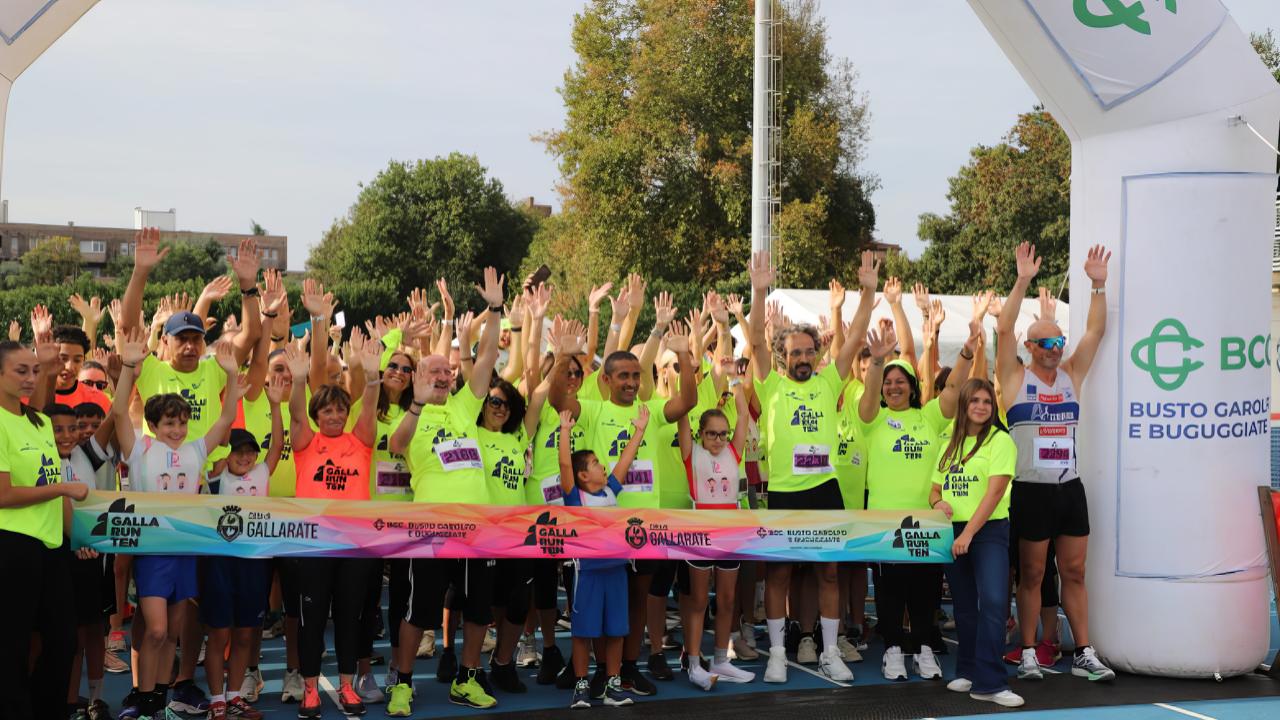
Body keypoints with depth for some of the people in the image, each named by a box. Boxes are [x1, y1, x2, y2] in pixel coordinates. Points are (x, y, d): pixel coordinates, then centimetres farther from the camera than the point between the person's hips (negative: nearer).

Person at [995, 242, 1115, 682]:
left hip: (1070, 488, 4)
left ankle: (1084, 655, 13)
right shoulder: (1016, 379, -3)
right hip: (1031, 490, -4)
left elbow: (1095, 331, 3)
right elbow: (1004, 330, -14)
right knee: (1031, 575, 4)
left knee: (1075, 572, 8)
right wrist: (1023, 282, -20)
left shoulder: (1071, 376, 9)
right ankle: (1028, 654, 12)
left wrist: (1099, 285, -7)